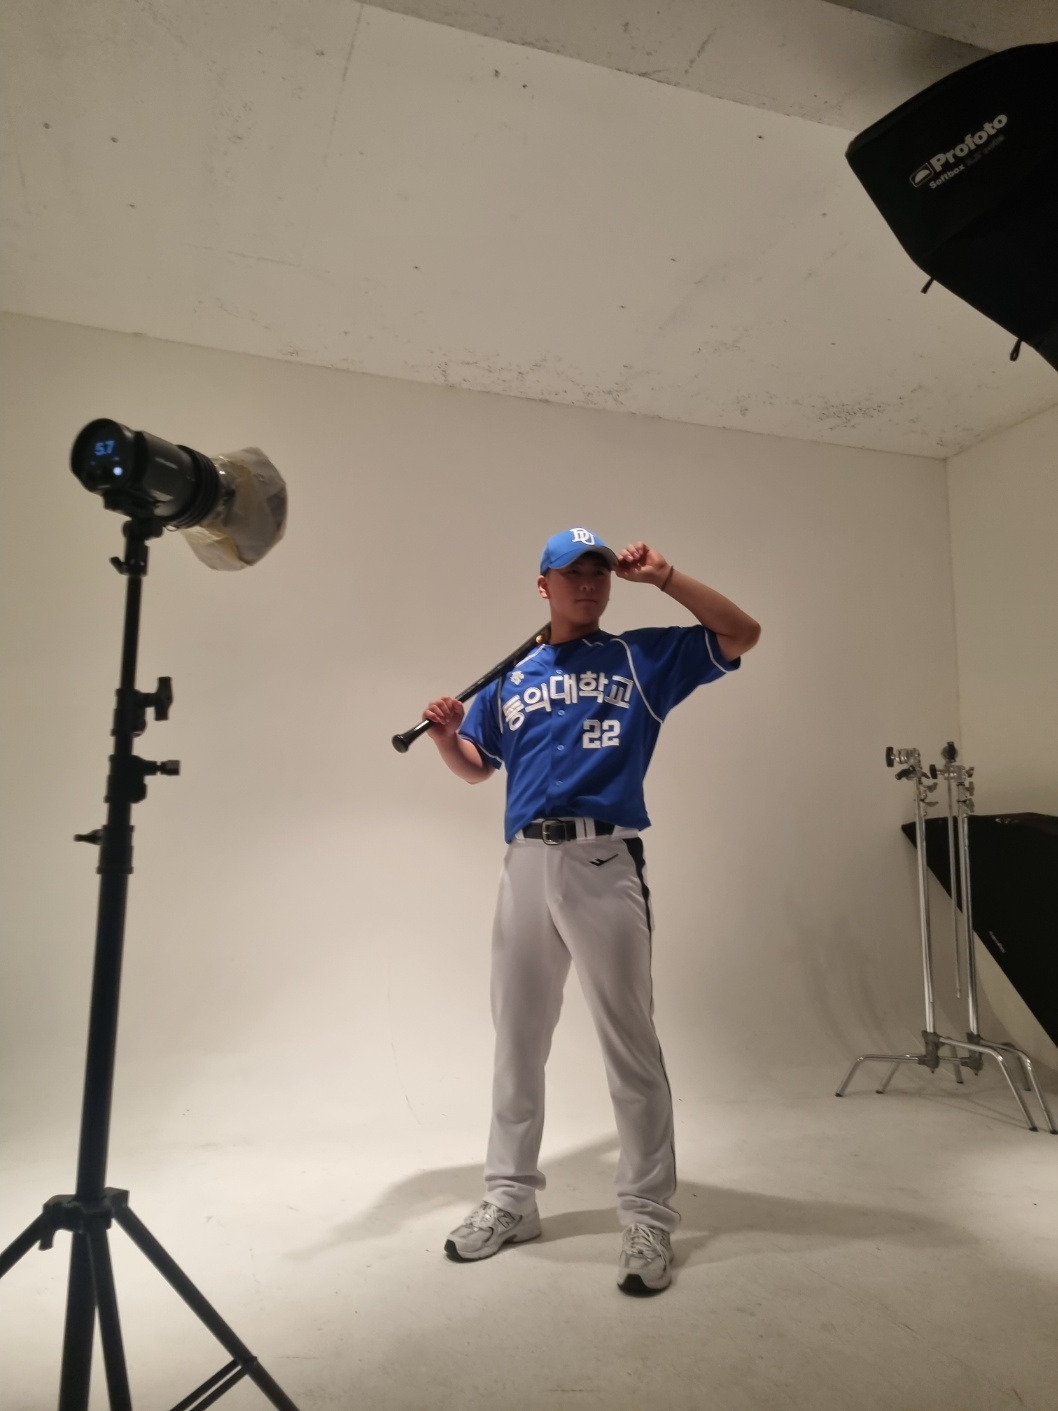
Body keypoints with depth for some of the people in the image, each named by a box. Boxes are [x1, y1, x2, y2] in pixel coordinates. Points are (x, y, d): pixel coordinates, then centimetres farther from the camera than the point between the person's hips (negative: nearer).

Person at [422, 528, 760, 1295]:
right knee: (517, 1042, 14)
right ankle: (511, 1197, 30)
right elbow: (475, 768, 20)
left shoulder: (644, 656, 8)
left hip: (605, 863, -3)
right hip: (526, 864, 4)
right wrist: (445, 734, -2)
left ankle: (648, 1217, 16)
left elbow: (742, 634, 1)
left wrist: (665, 577, -6)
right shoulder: (512, 678, 16)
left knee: (630, 1045, 2)